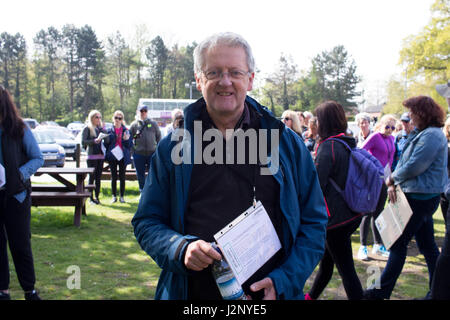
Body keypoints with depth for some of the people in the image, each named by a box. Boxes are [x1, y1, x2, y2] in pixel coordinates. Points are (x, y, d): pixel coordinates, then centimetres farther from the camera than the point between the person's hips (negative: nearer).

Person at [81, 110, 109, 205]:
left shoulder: (101, 128, 14)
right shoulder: (87, 128, -1)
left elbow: (107, 140, 7)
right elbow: (83, 141, -8)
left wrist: (103, 129, -3)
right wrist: (94, 141, -20)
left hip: (101, 155, 5)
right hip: (91, 156, -5)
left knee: (98, 177, 7)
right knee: (92, 177, -2)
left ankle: (97, 197, 13)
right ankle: (91, 198, 4)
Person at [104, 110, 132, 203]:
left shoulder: (126, 131, 2)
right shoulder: (110, 131, 4)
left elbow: (129, 145, 1)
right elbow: (106, 144, 7)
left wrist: (126, 139, -18)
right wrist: (107, 155, -6)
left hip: (123, 157, 0)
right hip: (112, 157, 0)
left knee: (122, 177, 4)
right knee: (114, 177, 5)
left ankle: (122, 196, 13)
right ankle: (114, 196, 14)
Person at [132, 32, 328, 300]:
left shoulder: (288, 144, -2)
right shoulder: (173, 147, -1)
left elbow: (313, 223, 1)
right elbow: (146, 222, 2)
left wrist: (283, 282, -12)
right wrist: (181, 249, -18)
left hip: (269, 294, 0)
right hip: (192, 293, 1)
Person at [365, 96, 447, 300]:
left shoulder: (432, 135, -18)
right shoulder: (421, 133, 14)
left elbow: (413, 167, -23)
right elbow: (404, 160, 14)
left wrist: (392, 178, -6)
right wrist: (393, 184, 1)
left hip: (420, 197, -10)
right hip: (421, 196, 10)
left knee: (399, 243, -4)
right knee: (427, 245, 15)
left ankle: (383, 291, 5)